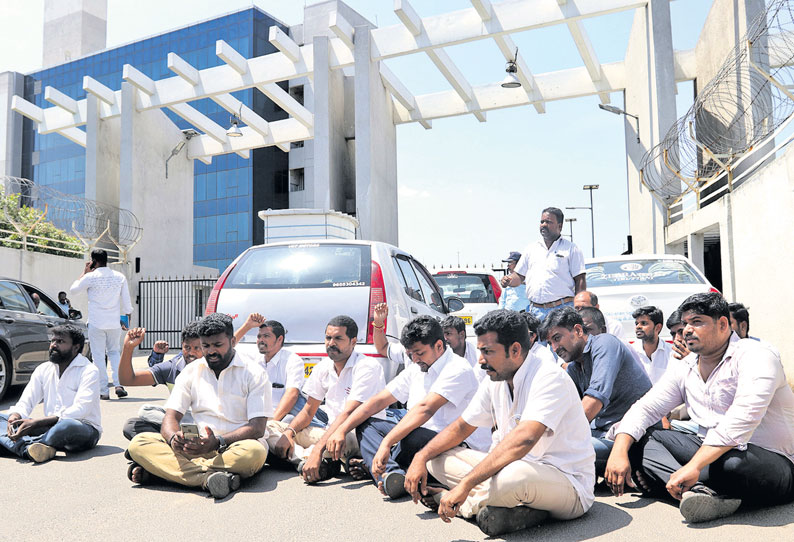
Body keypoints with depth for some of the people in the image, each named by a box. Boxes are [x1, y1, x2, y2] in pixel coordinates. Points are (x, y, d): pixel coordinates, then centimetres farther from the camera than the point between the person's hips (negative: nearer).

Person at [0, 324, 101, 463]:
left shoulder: (89, 371, -9)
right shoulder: (43, 370, 11)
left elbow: (80, 411, -20)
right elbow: (25, 403, 7)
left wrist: (36, 422, -27)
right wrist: (15, 418, -18)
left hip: (84, 427, -6)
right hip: (50, 427, 6)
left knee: (67, 425, -40)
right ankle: (28, 448, -35)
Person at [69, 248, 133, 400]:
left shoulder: (90, 277, -7)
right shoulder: (120, 277, 3)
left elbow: (73, 289, 11)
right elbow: (126, 301, 5)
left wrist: (85, 272, 16)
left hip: (96, 323, -3)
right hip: (114, 323, 3)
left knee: (98, 356, 4)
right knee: (115, 352, 16)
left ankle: (103, 391, 5)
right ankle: (119, 384, 2)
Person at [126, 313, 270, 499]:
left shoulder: (254, 373, -1)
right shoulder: (191, 371, 12)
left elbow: (257, 428, -10)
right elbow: (171, 416, 4)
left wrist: (218, 442, -27)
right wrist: (174, 438, -21)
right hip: (199, 446, 3)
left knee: (255, 452, -39)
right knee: (139, 443, -17)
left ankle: (160, 468, -28)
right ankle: (209, 477, -35)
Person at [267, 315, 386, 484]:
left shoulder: (367, 367, -15)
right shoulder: (323, 368, 7)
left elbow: (348, 414, -26)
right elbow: (308, 411, 11)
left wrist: (318, 450, -37)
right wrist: (288, 433, -12)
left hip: (362, 434, -7)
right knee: (271, 427, -7)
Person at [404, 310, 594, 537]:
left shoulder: (549, 378, -21)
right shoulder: (495, 381, 4)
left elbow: (523, 439, -35)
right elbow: (462, 427, 13)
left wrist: (465, 484, -37)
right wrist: (421, 456, -4)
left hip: (568, 483, -8)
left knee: (514, 475, -42)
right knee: (437, 457, -1)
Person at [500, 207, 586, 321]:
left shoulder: (571, 249, 5)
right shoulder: (531, 249, 18)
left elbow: (580, 281, 1)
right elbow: (519, 275, 20)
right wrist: (509, 280, -4)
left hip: (562, 309, -4)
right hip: (535, 311, 4)